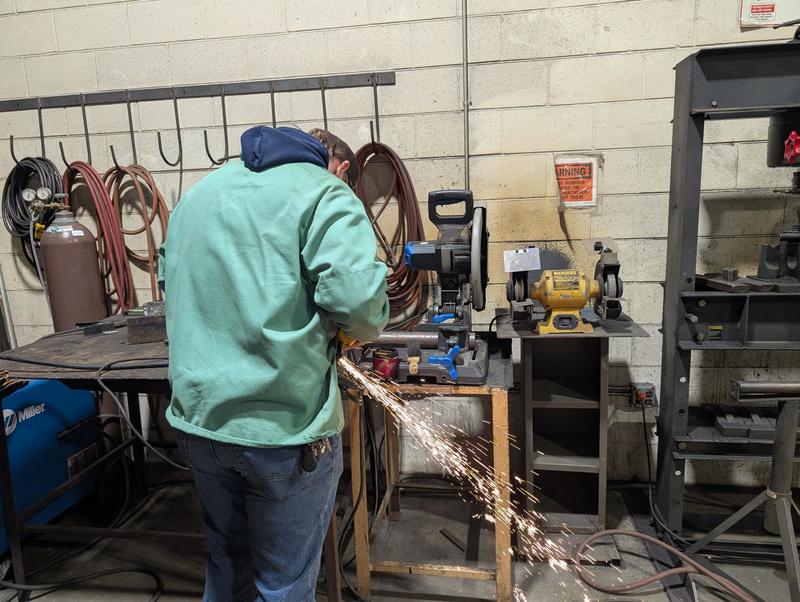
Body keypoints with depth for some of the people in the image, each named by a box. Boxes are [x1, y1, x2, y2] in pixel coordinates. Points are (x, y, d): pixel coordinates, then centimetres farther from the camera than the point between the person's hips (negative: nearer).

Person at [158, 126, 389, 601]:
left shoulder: (200, 190, 15)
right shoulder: (326, 192, -7)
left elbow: (172, 281, 22)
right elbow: (358, 300, -22)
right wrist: (366, 325, -1)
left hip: (199, 417, 7)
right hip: (283, 425, -6)